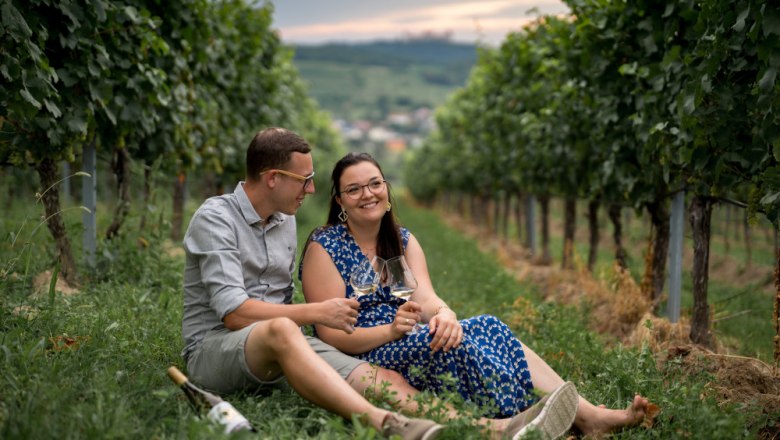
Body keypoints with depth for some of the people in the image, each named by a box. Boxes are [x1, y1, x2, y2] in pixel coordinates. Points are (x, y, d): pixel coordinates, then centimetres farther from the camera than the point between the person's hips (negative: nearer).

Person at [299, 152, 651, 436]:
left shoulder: (402, 240, 13)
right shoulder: (323, 247, -5)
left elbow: (426, 298, -5)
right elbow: (332, 334, -12)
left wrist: (444, 315, -29)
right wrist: (391, 329, -28)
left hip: (409, 346, 6)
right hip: (361, 360, -5)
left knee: (489, 328, -22)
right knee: (462, 338, -31)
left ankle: (589, 414, -32)